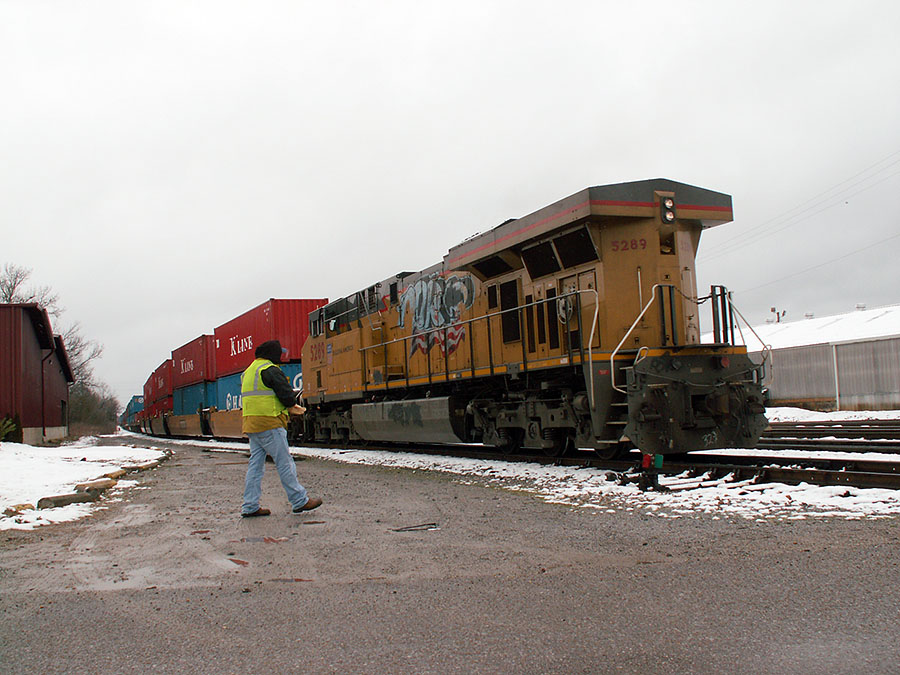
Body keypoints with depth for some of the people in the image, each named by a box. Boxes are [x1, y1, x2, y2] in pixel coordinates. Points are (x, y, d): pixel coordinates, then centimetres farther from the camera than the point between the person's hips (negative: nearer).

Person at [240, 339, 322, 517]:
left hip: (250, 425, 9)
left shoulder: (249, 371, 20)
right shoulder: (270, 370, -11)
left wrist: (289, 408, 17)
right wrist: (292, 405, 8)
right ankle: (299, 501, 3)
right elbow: (287, 394, -15)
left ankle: (250, 506, 10)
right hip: (269, 424, -9)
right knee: (285, 463, -3)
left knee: (255, 464, 10)